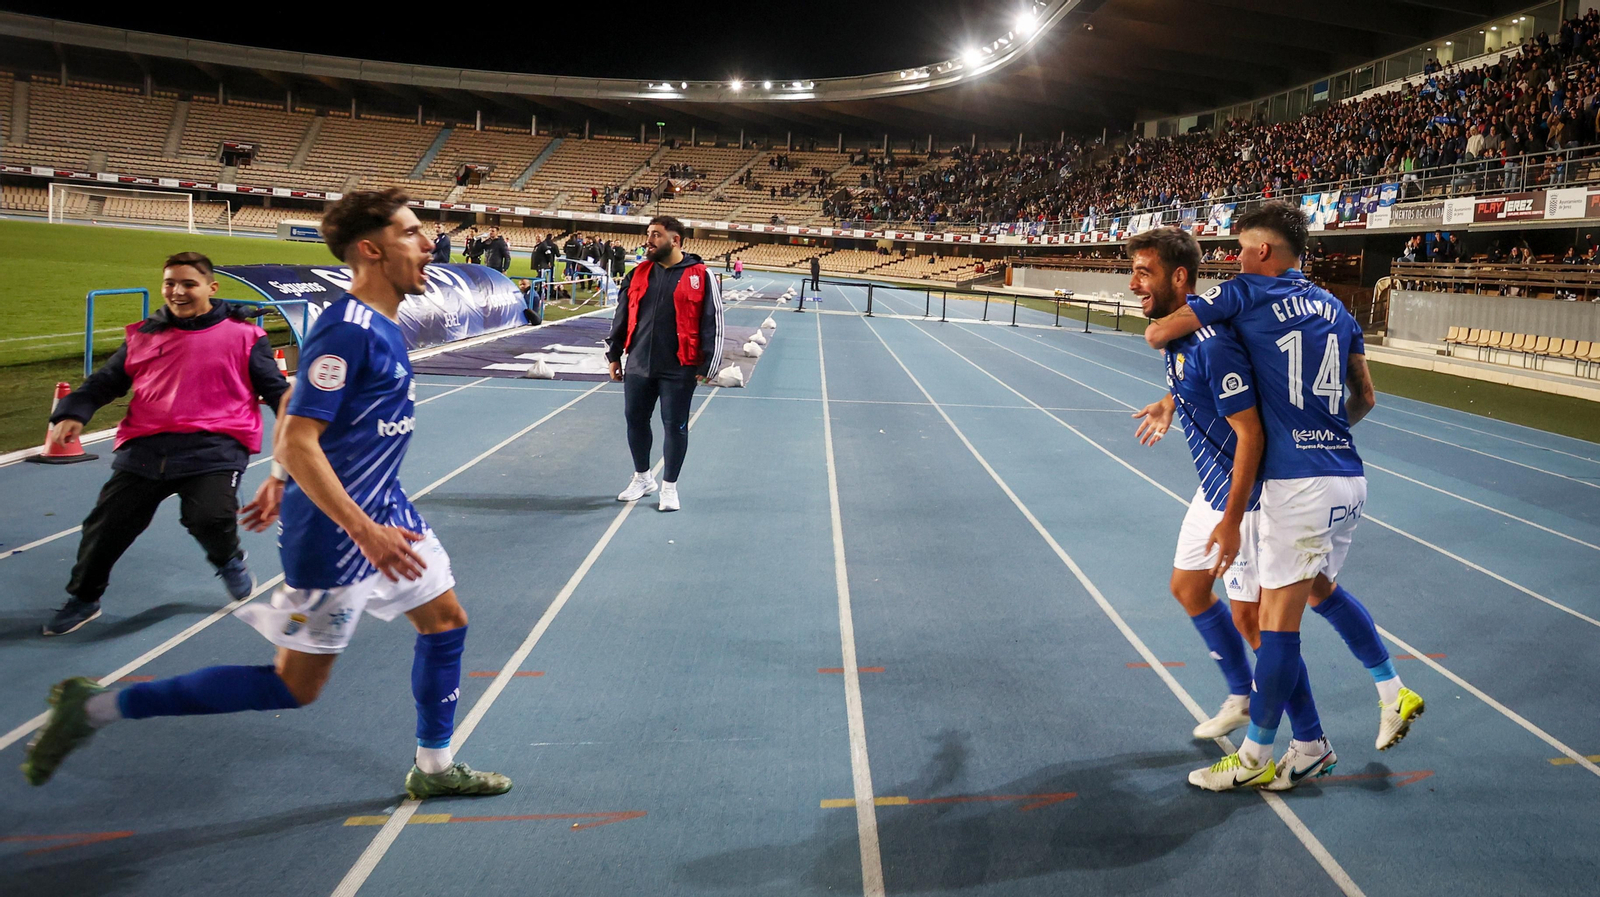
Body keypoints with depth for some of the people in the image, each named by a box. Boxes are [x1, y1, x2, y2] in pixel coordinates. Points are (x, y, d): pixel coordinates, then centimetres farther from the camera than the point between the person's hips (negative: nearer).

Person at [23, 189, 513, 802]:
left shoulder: (382, 325, 7)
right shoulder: (346, 330, -22)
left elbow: (294, 399, 19)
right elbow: (296, 444, -26)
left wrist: (283, 488, 24)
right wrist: (365, 533, -28)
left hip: (385, 514, 9)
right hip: (336, 534, -9)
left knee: (446, 621, 15)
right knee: (293, 688, 1)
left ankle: (434, 768, 31)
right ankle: (96, 707, 10)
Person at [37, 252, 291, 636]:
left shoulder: (242, 334, 4)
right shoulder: (144, 336, 13)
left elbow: (274, 387, 8)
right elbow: (104, 382, 19)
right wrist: (73, 412, 2)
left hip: (215, 449, -4)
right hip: (145, 449, 4)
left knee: (209, 518, -25)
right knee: (106, 524, 5)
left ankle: (229, 562, 14)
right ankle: (83, 599, 32)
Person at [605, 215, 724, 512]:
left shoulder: (700, 276, -5)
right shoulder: (638, 274, 7)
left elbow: (712, 324, -5)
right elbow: (622, 317, 15)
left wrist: (707, 365, -8)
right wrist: (613, 354, 14)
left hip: (678, 370, -4)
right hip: (638, 366, 5)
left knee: (674, 426, 4)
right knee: (635, 421, 13)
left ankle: (669, 487, 19)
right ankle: (642, 478, 33)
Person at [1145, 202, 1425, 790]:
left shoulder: (1244, 293, -3)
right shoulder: (1334, 307, 16)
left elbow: (1157, 334, -3)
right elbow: (1365, 398, 20)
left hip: (1299, 483, -8)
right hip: (1349, 480, 8)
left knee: (1278, 618, 0)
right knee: (1321, 588, 29)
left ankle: (1255, 758, 11)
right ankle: (1393, 693, 34)